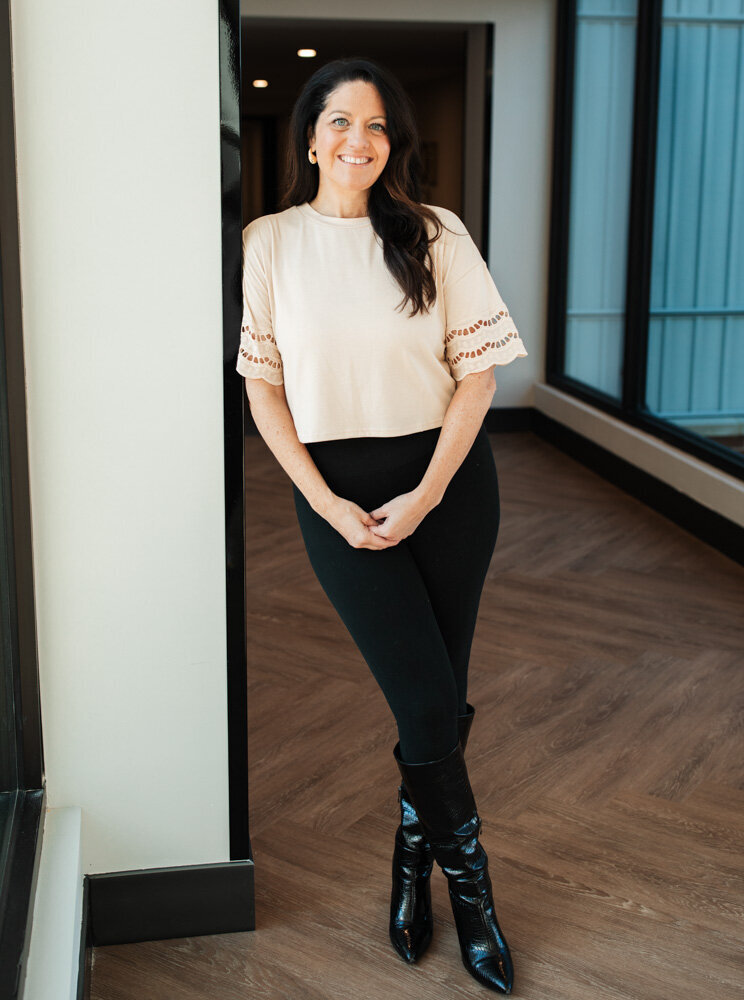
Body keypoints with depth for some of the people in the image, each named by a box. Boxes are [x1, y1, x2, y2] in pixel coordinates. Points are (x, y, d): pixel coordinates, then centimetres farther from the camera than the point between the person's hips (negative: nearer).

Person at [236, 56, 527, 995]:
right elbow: (262, 386, 0)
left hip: (448, 480, 2)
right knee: (428, 702, -6)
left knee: (439, 694, 7)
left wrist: (426, 494, -9)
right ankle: (467, 880, 18)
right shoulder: (268, 243, 0)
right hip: (340, 490, -1)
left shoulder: (436, 234, 1)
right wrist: (327, 504, -8)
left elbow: (477, 369, -1)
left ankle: (412, 856, 31)